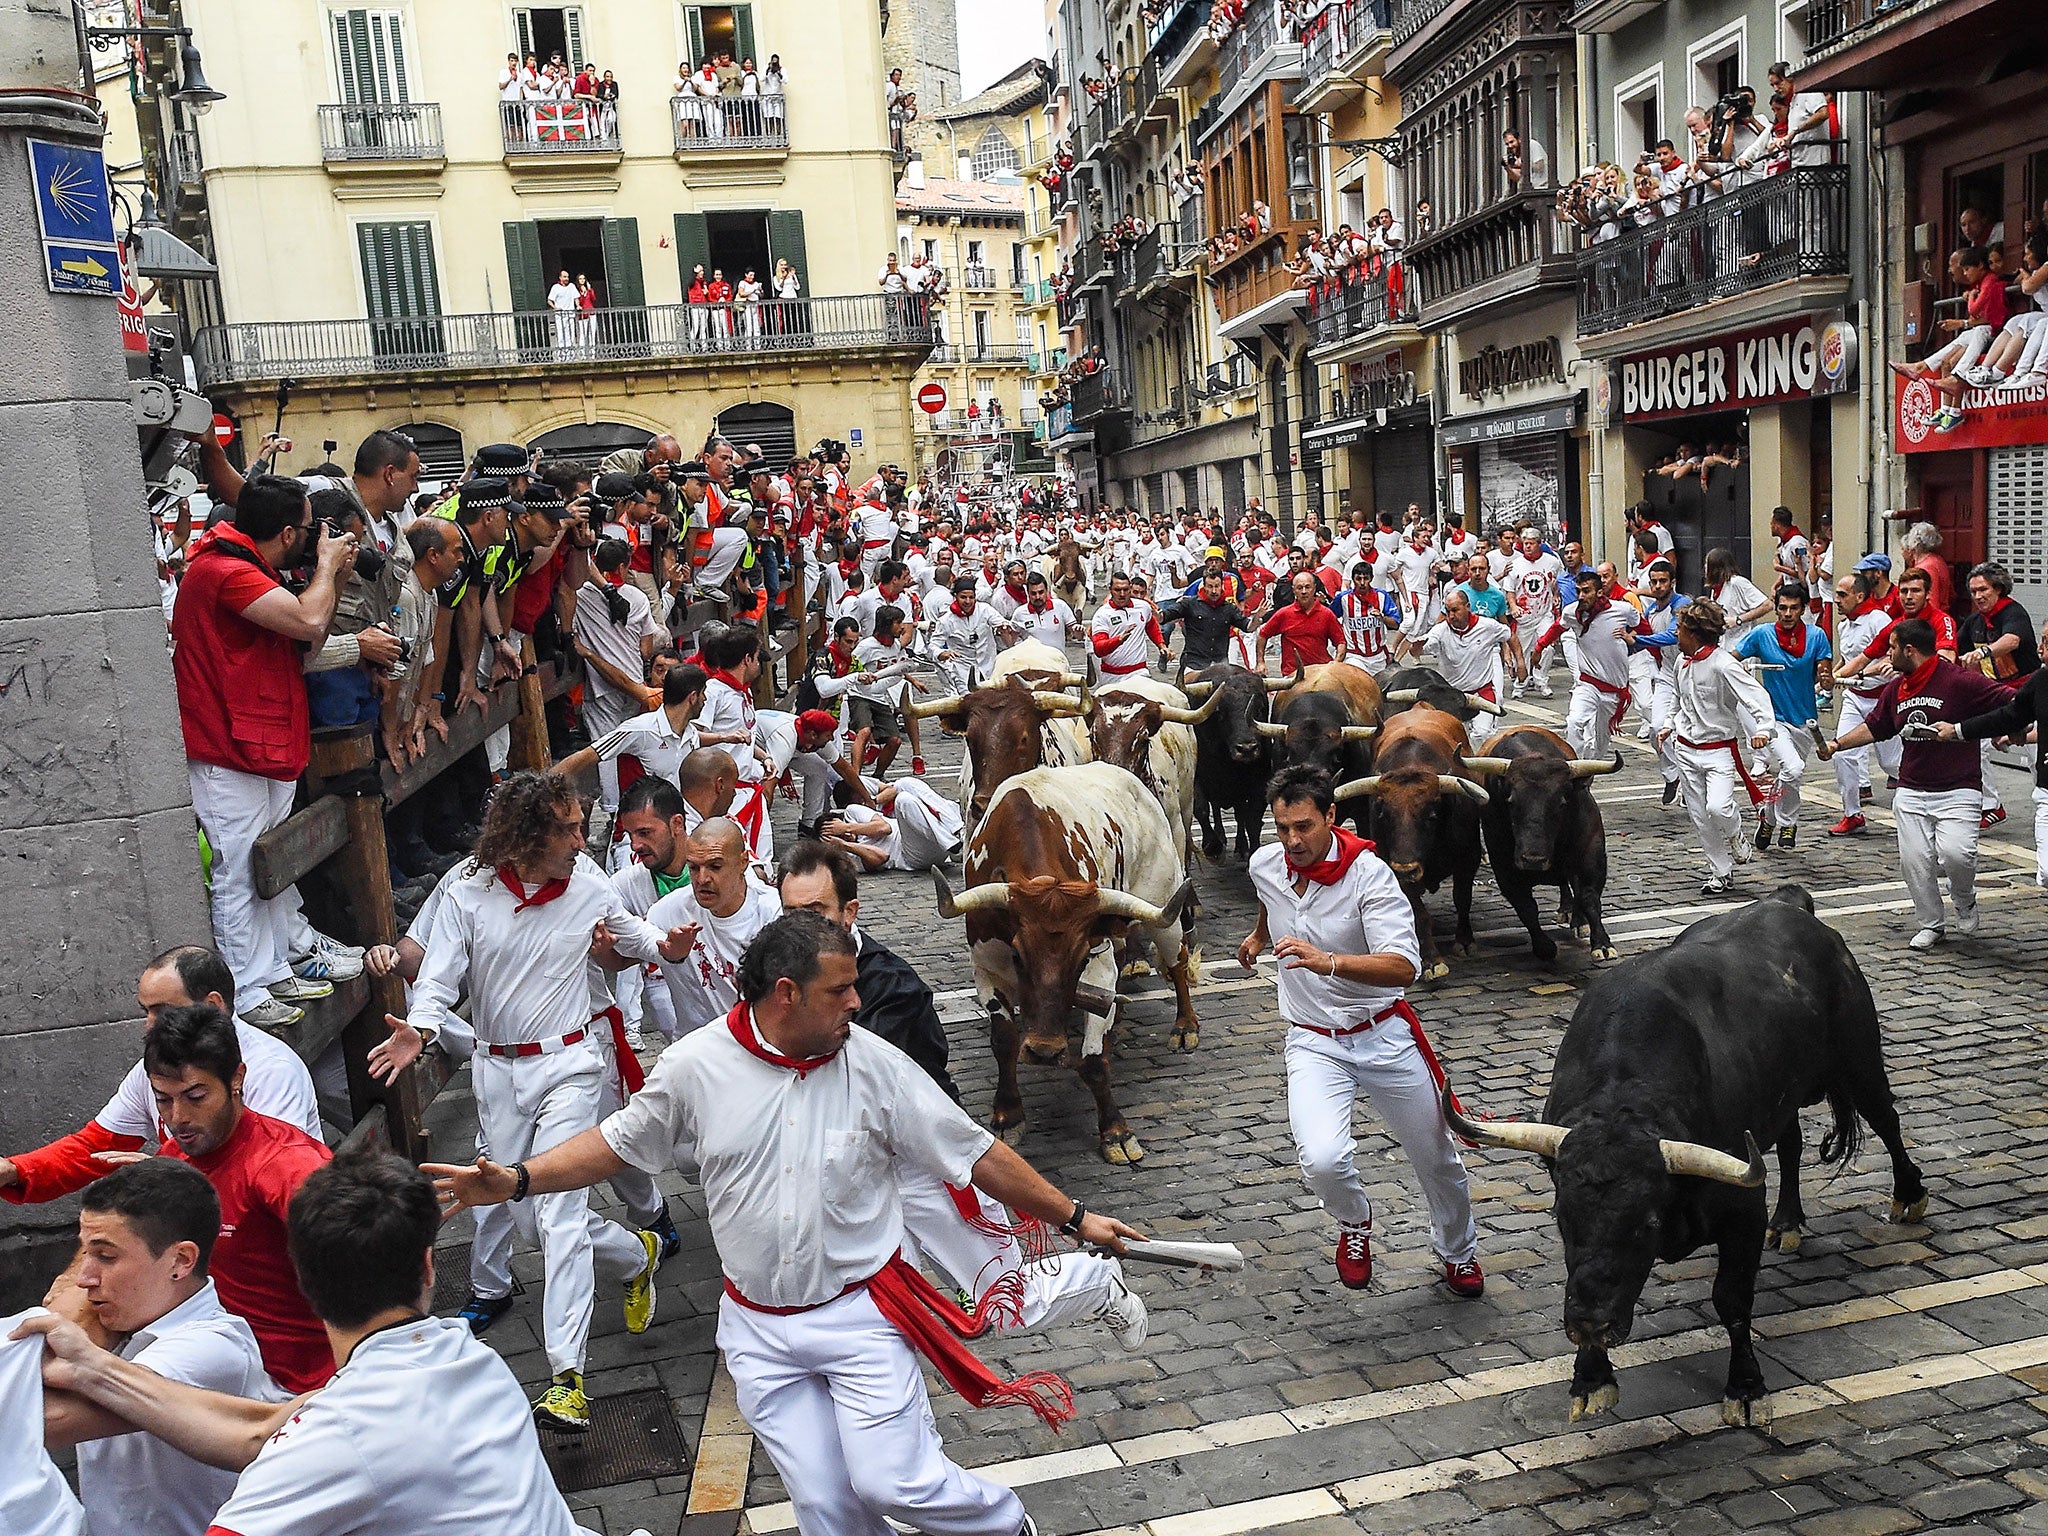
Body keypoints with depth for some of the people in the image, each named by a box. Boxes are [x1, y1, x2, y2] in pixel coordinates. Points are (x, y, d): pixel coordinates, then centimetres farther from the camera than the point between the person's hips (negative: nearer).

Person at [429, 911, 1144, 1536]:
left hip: (862, 1312, -2)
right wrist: (517, 1181, -5)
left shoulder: (875, 1064, -12)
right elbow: (616, 1143, 5)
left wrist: (1074, 1218, -1)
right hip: (760, 1331, 2)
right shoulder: (695, 1065, -10)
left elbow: (977, 1154, -5)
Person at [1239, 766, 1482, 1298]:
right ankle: (1354, 1222, 14)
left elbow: (1404, 967, -33)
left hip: (1384, 1034, -2)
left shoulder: (1369, 875, -22)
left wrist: (1328, 962, -48)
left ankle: (1458, 1250, 47)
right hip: (1314, 1041, 2)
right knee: (1322, 1160, -23)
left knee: (1436, 1158, 14)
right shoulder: (1264, 864, -7)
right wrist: (1259, 936, 39)